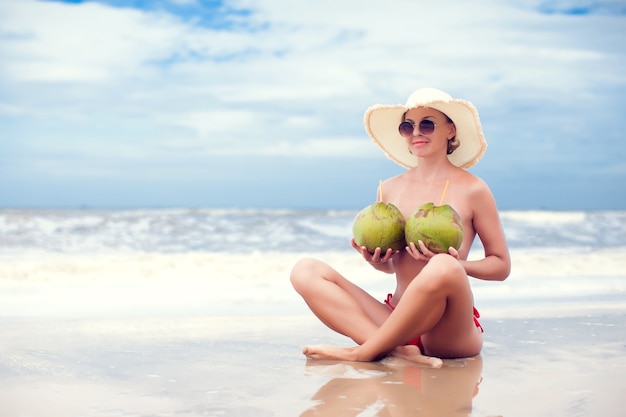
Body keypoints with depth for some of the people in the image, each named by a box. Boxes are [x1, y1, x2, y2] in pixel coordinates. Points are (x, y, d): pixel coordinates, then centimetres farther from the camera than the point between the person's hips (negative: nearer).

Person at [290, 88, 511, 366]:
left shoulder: (472, 190, -1)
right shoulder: (389, 189, 12)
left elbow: (501, 265, 3)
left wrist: (455, 264, -16)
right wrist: (376, 260, -3)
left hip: (449, 333, -4)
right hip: (398, 319, 5)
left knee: (442, 269, -38)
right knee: (305, 271, -11)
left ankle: (364, 352, -19)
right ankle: (397, 349, -28)